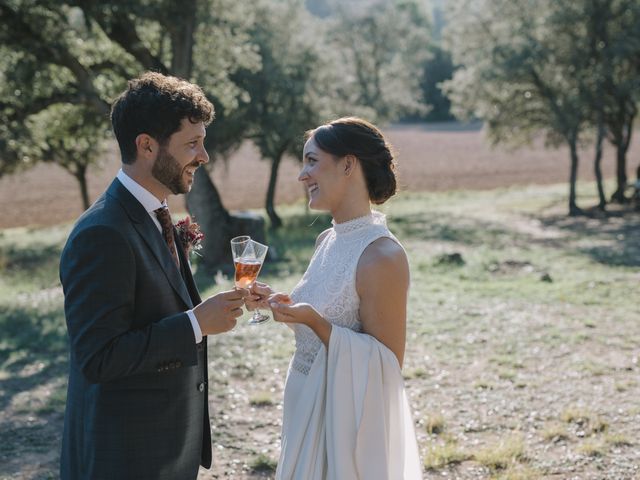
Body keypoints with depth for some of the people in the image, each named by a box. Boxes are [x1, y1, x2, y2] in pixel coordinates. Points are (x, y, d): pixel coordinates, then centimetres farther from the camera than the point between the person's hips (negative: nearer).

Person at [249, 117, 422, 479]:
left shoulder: (382, 256, -22)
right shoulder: (330, 239, 4)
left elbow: (387, 363, -20)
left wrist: (314, 321, -27)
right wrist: (280, 301, 3)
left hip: (349, 419, -8)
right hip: (310, 406, 8)